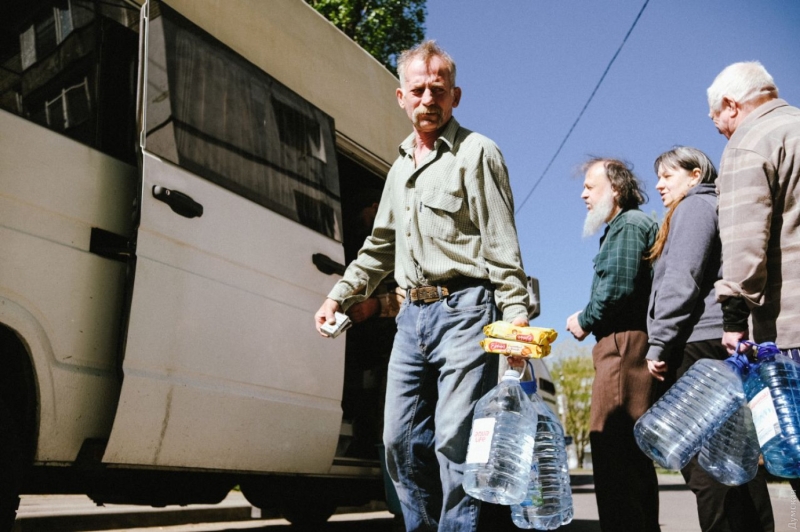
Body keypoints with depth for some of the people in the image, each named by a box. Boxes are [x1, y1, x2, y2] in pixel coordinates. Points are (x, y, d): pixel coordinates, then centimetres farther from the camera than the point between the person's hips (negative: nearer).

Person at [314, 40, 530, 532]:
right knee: (401, 439, 9)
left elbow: (502, 246, -8)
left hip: (462, 311, -7)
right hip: (412, 315, 7)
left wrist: (517, 317, -17)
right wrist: (340, 295, 22)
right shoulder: (400, 167, 21)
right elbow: (380, 246, 28)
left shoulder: (477, 153, -1)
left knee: (455, 439, -8)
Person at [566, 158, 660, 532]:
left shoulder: (628, 224, -3)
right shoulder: (625, 226, 27)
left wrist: (585, 320, -5)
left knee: (610, 444, -13)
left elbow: (618, 285, -18)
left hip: (624, 343, -11)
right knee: (633, 451, 13)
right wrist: (592, 319, 13)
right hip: (627, 344, 11)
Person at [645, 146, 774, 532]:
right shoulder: (717, 207, 28)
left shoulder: (694, 206, 0)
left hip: (698, 342, -10)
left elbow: (682, 280, -14)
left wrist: (658, 342, -14)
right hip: (724, 342, 10)